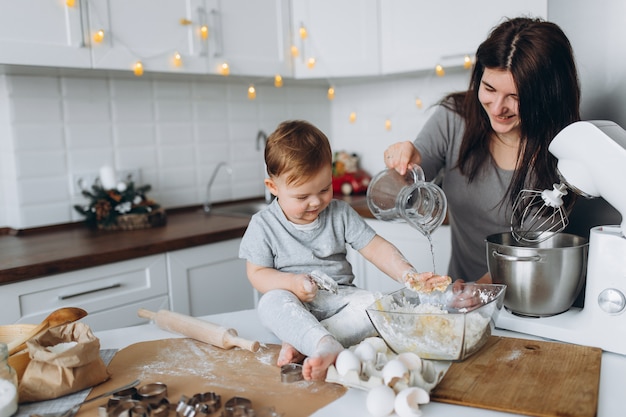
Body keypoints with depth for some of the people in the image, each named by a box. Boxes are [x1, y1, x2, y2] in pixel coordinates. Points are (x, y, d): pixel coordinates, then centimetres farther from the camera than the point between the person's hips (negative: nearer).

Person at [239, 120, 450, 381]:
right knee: (272, 302, -34)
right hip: (295, 305, -2)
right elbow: (257, 273, -3)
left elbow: (375, 247, -1)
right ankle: (327, 347, -50)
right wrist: (292, 282, -22)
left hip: (338, 298, 3)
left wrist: (409, 275, -17)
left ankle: (298, 344, -34)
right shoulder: (263, 225, -4)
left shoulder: (341, 214, 2)